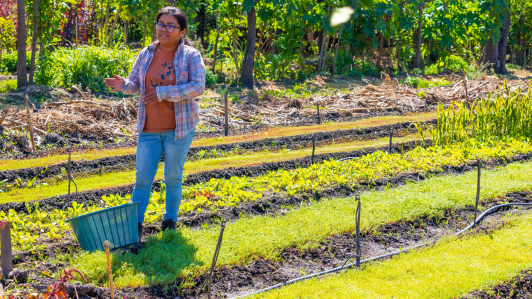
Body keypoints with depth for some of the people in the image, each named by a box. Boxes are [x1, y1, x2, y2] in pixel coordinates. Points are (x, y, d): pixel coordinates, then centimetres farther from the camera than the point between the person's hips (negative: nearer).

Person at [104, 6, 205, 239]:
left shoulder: (191, 56, -7)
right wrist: (122, 85, -15)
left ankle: (170, 220, 26)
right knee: (143, 177, 2)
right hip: (149, 129, 3)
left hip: (178, 128, -3)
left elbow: (198, 87, -18)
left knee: (173, 177, 10)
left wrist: (163, 93, -23)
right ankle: (135, 224, 10)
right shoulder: (146, 54, 6)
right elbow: (135, 84, 10)